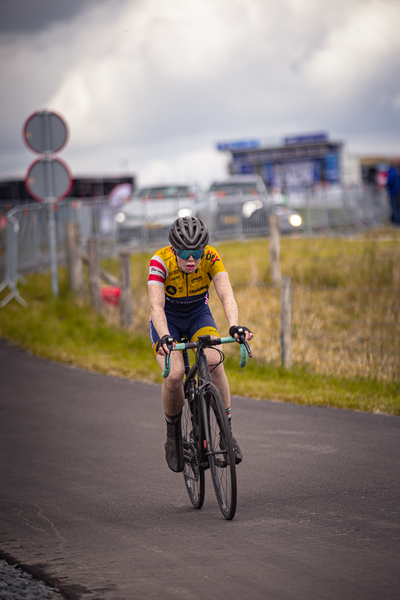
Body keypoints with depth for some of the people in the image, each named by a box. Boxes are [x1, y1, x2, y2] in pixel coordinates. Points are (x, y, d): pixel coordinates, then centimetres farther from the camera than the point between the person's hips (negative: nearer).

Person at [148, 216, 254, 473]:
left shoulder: (211, 258, -26)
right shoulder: (160, 261, -30)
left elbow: (227, 296, -35)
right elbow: (156, 305, -38)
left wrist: (235, 326, -55)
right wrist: (164, 337, -56)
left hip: (199, 315, 1)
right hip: (168, 319, -1)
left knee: (214, 362, -28)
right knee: (174, 375, -26)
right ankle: (173, 435, 0)